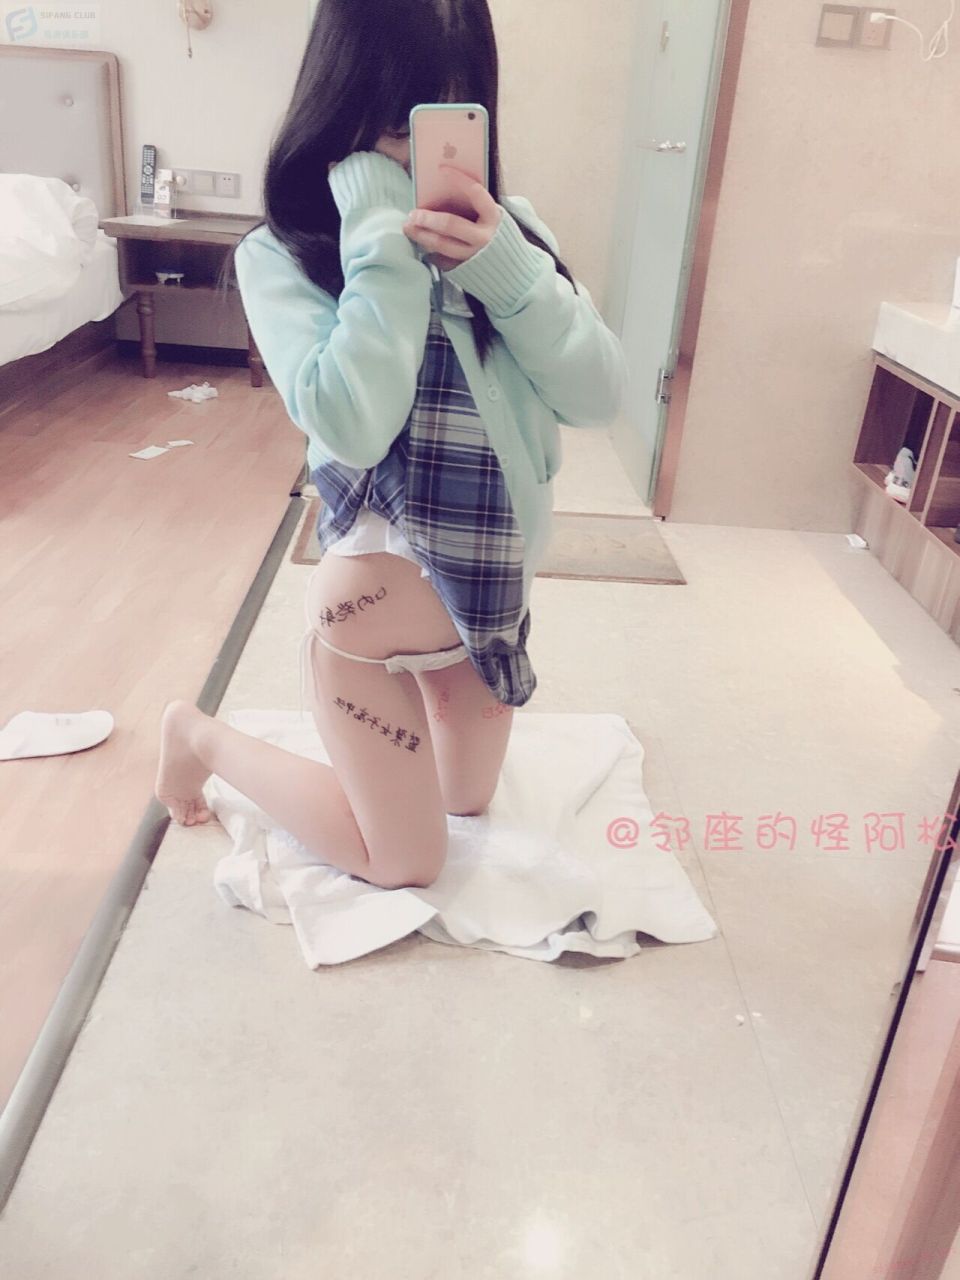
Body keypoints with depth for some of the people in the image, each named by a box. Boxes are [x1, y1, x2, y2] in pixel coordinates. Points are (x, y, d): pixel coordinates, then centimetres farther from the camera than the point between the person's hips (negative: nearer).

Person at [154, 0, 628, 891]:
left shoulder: (506, 224, -3)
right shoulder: (282, 254, -15)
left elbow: (598, 397, -12)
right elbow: (351, 427, -31)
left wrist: (503, 265, -24)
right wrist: (385, 243, -26)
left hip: (490, 586, 6)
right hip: (379, 589, -5)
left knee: (468, 808, 25)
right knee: (407, 865, 12)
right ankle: (200, 735, 28)